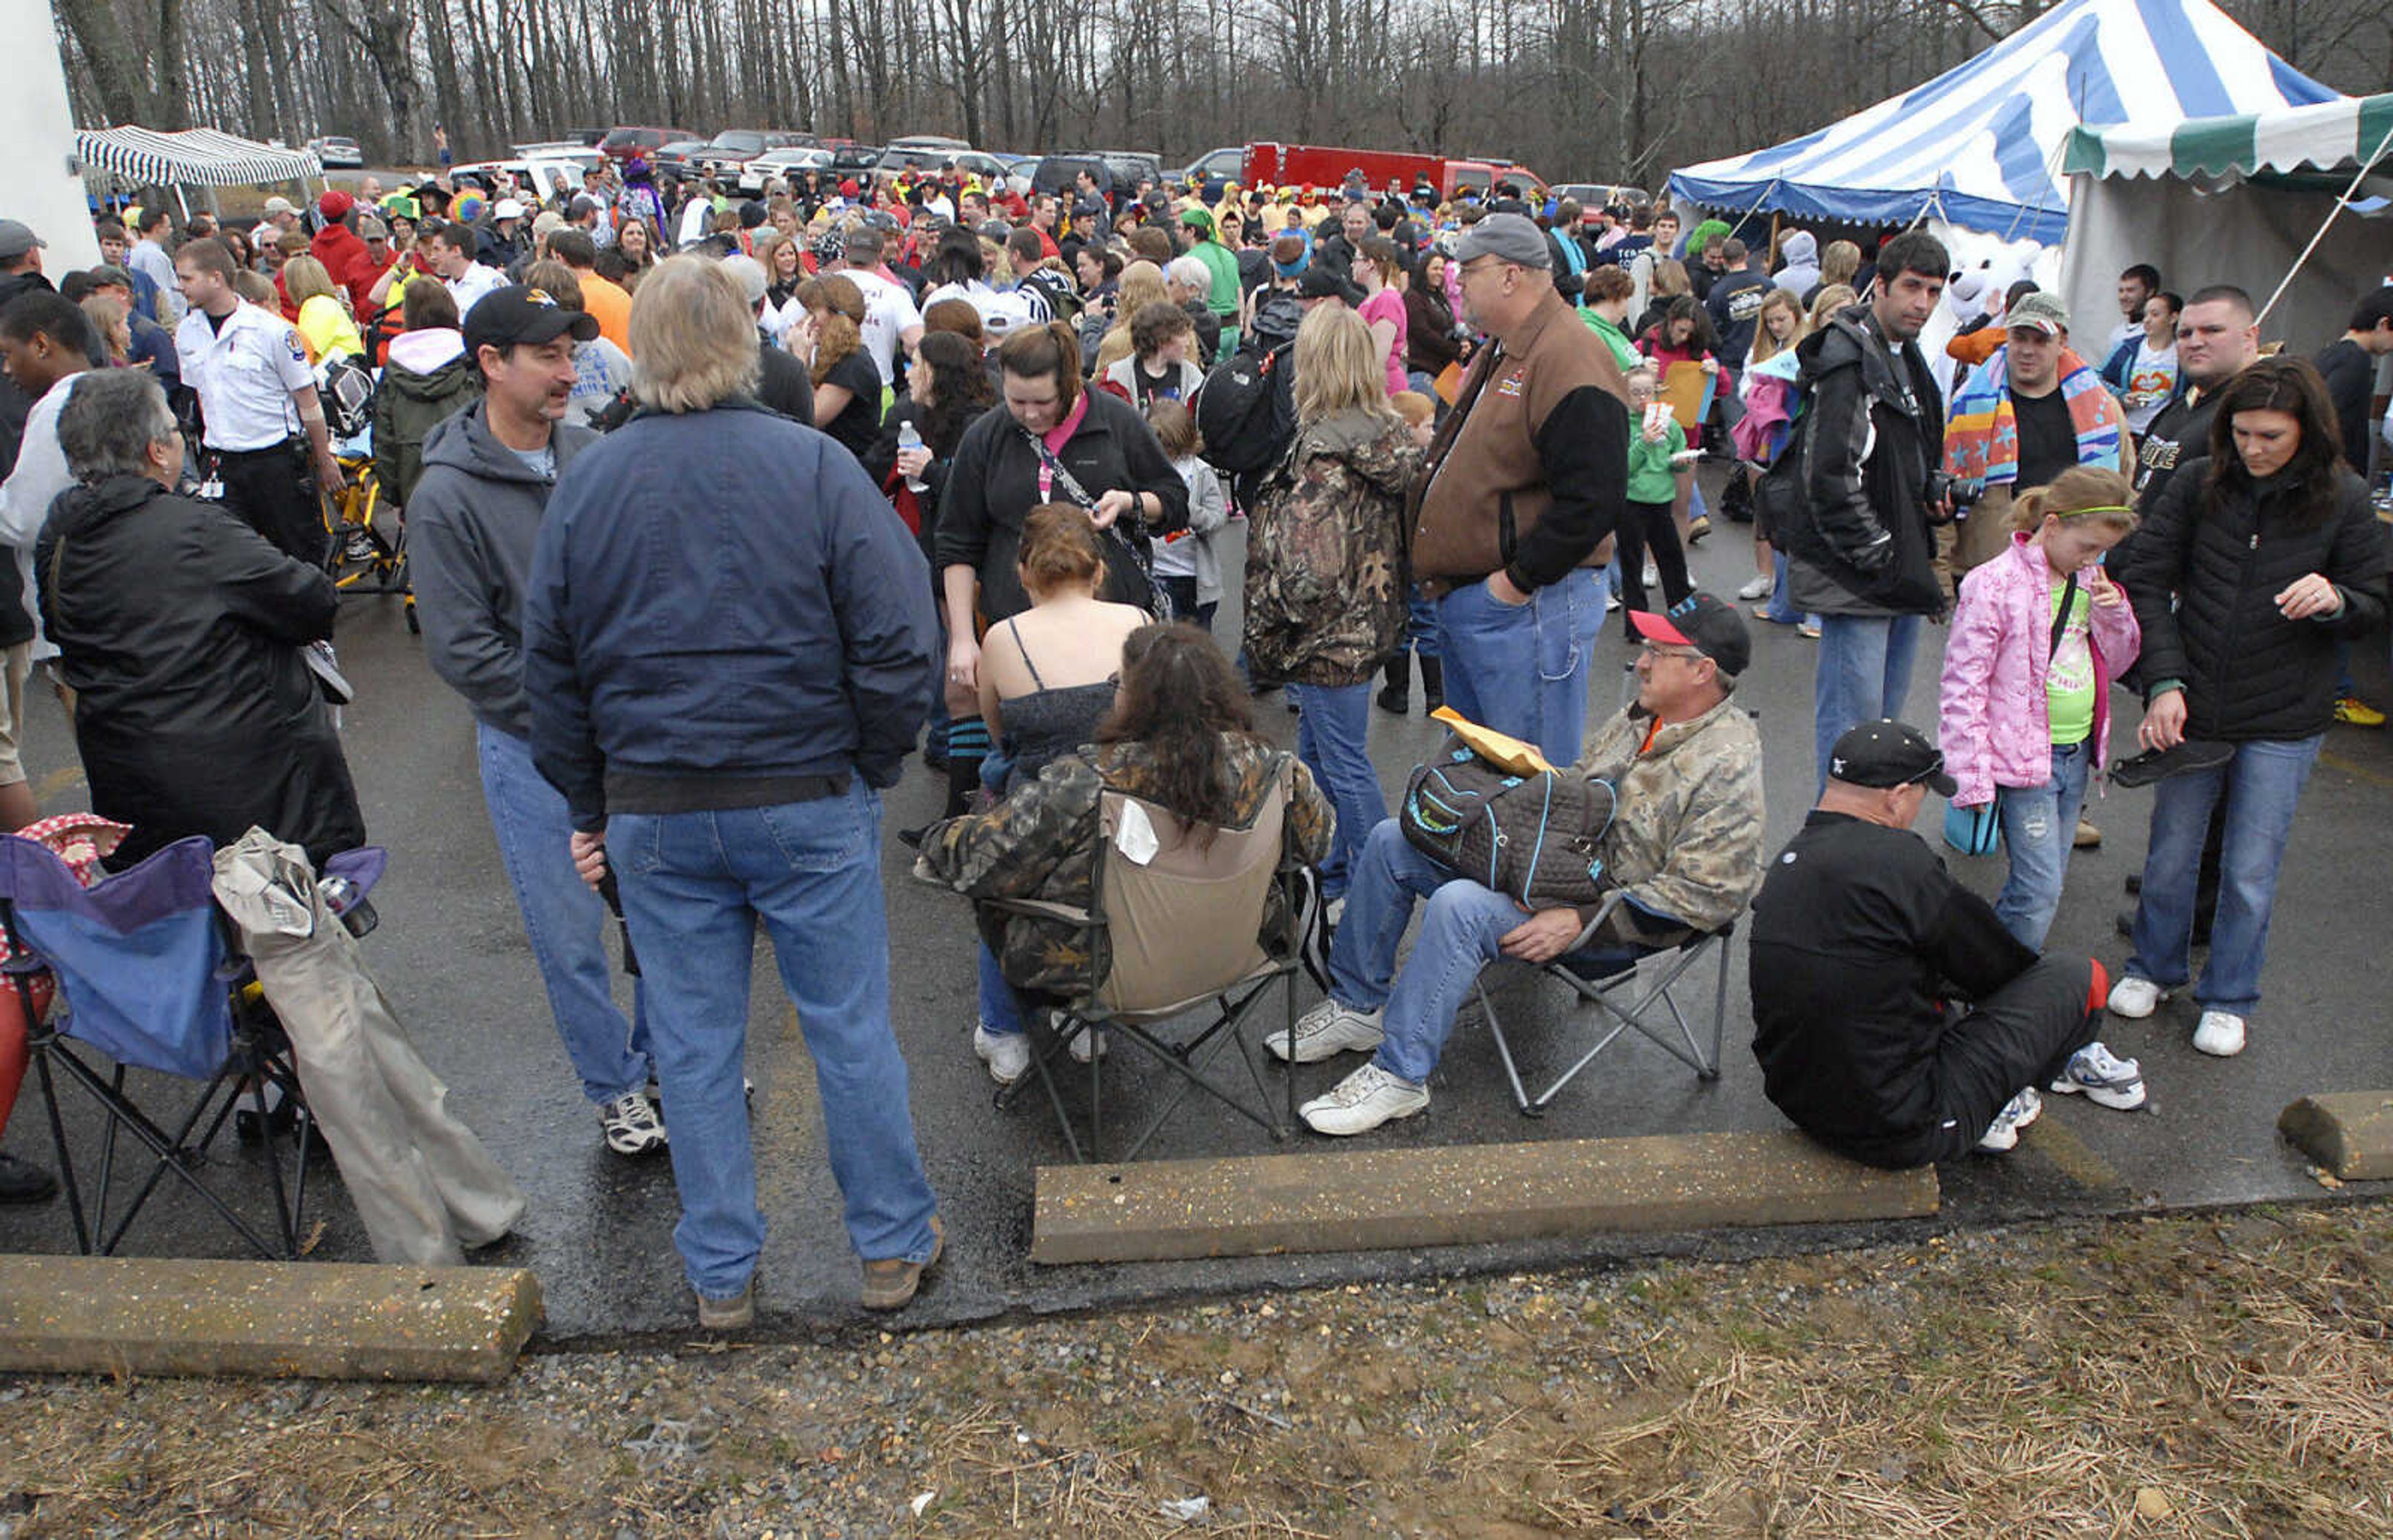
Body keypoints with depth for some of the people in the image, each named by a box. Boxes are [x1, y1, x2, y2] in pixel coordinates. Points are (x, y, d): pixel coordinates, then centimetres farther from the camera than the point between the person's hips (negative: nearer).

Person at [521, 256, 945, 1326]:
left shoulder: (584, 482, 1)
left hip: (655, 814, 3)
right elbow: (897, 637, -11)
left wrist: (587, 805, 14)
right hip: (808, 800, -2)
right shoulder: (812, 465, -9)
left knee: (694, 1044, 13)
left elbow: (549, 664, 6)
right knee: (850, 1029, 11)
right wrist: (872, 768, 2)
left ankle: (721, 1276, 27)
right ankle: (893, 1247, 25)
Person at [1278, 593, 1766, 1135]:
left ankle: (1399, 1075, -20)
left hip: (1613, 917, -9)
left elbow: (1706, 896, -23)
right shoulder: (1642, 716, 8)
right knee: (1392, 840, 1)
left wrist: (1580, 922, -26)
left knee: (1460, 905, -33)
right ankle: (1359, 1005, 10)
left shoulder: (1728, 765, -18)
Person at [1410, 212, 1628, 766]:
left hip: (1525, 613, -10)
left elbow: (1592, 498, -25)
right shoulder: (1498, 354, 16)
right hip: (1464, 605, 11)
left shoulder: (1570, 362, -18)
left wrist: (1519, 581, -20)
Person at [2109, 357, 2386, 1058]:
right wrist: (2166, 682, -11)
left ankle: (2228, 999, 27)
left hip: (2283, 722, -1)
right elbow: (2145, 578, -3)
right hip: (2192, 708, 1)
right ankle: (2153, 968, 37)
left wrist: (2334, 600, -21)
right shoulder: (2198, 483, -6)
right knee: (2171, 853, 14)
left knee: (2251, 871, 7)